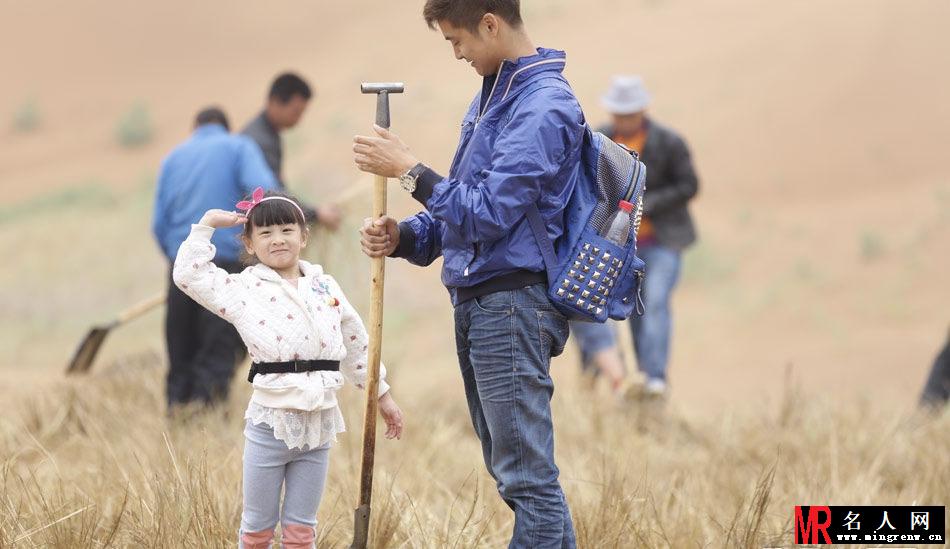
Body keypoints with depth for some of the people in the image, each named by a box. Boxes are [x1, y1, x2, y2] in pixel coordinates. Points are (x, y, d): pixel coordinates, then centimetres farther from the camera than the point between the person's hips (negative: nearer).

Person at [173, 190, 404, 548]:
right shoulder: (244, 289, -1)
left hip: (318, 421, 3)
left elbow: (356, 345, 18)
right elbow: (188, 274, -8)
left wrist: (381, 393, 23)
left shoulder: (325, 286, 9)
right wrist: (207, 225, -4)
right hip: (270, 421, -3)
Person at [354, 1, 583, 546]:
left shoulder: (543, 107, -16)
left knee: (528, 476, -8)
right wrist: (404, 236, 3)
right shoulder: (493, 96, 16)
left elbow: (488, 214, -20)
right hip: (477, 305, 11)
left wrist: (410, 170, -12)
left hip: (513, 306, -10)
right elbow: (463, 205, 21)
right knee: (510, 467, 15)